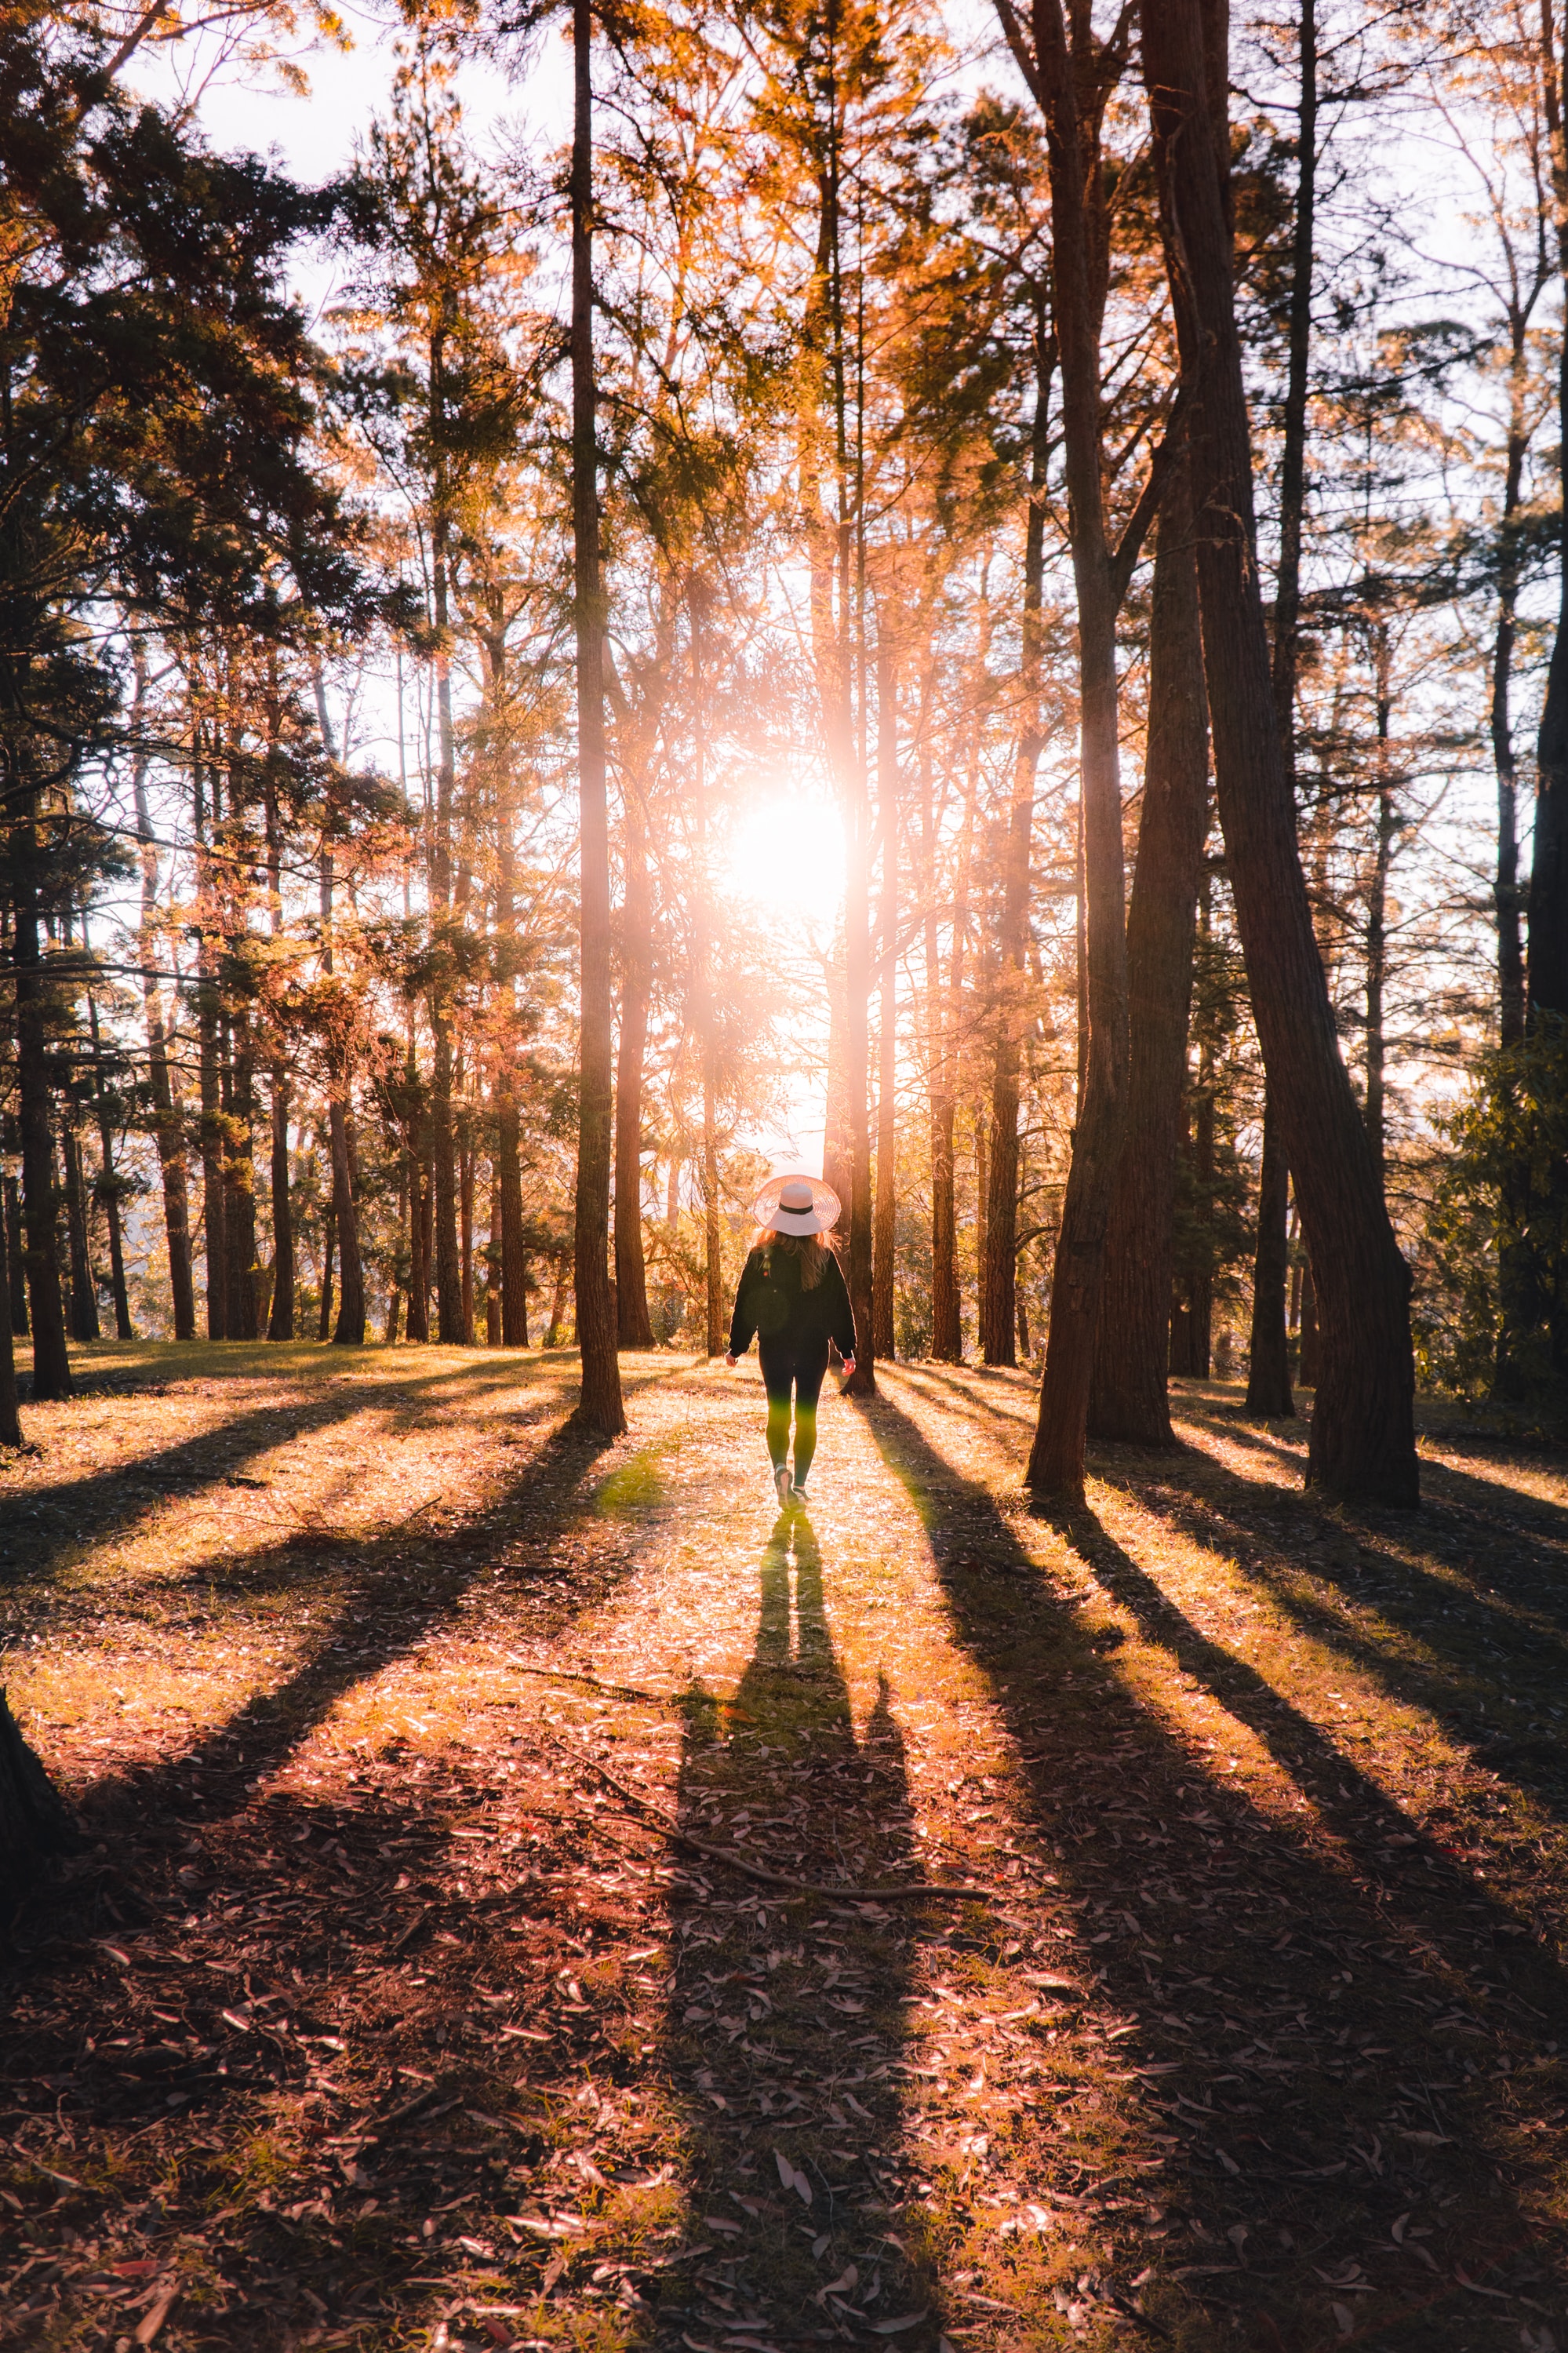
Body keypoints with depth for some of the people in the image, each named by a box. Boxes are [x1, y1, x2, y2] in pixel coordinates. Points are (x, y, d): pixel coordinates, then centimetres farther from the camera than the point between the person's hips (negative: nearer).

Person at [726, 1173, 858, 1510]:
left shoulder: (761, 1256, -6)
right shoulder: (825, 1258, -4)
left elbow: (746, 1304, -2)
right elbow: (840, 1307, 0)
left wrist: (737, 1347, 7)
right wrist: (847, 1349, 9)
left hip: (773, 1347, 0)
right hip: (814, 1347, 0)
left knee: (777, 1412, 9)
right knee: (806, 1415, 9)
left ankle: (779, 1465, -16)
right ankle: (799, 1485, 8)